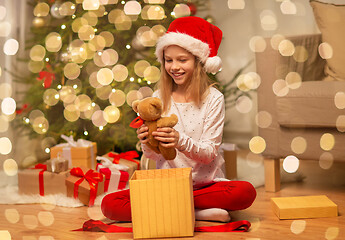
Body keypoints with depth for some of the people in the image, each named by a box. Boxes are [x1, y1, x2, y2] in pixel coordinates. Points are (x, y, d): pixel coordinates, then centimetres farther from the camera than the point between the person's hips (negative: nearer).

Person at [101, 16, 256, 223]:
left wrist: (181, 142, -29)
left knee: (246, 192, -32)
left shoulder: (213, 99, -4)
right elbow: (155, 156, 3)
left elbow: (209, 153, -10)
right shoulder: (159, 98, 4)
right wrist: (147, 143, -21)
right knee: (110, 204, -20)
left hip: (205, 183, -2)